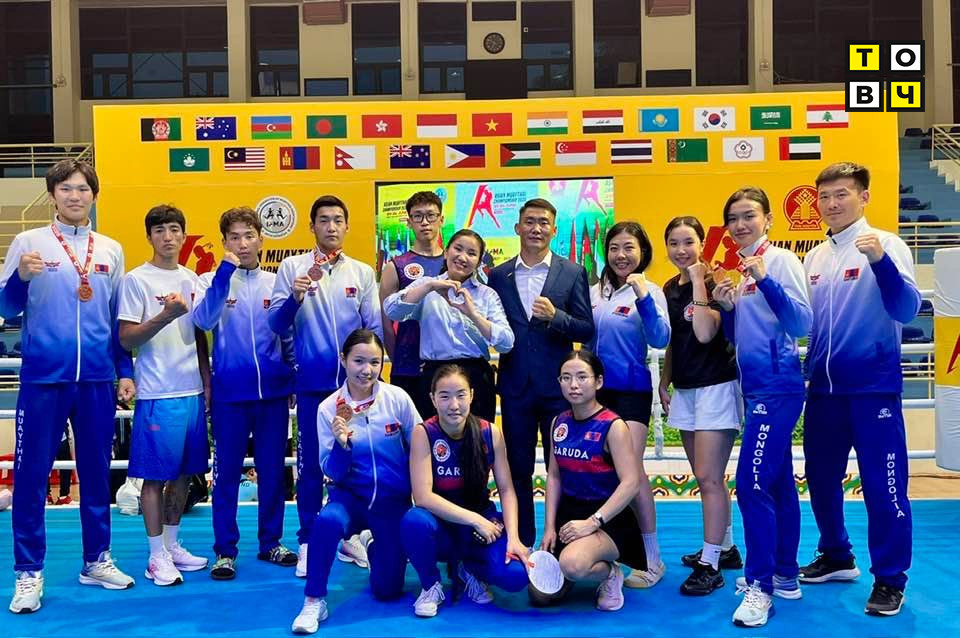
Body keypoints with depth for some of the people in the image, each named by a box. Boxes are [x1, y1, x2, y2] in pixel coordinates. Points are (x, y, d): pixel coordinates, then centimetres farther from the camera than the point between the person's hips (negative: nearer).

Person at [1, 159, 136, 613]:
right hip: (44, 378, -3)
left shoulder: (111, 250, 11)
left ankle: (97, 560, 23)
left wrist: (125, 371, 12)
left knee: (97, 473, 10)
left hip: (98, 380, 3)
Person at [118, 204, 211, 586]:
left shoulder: (192, 280, 12)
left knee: (184, 472, 11)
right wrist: (166, 315, -22)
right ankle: (157, 556, 9)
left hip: (192, 390, 6)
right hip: (158, 393, -6)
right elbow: (126, 339, -9)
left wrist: (208, 385, 14)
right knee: (156, 475, 0)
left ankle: (173, 545, 24)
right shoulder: (137, 280, -4)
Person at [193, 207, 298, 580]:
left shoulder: (275, 283, 7)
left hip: (274, 391, 2)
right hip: (230, 394, -2)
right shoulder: (212, 280, 1)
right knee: (227, 472, 4)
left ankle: (270, 542, 23)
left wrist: (296, 377, 10)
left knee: (273, 471, 10)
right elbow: (203, 320, -18)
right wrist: (225, 271, -23)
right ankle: (225, 549, 14)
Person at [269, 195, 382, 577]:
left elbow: (375, 328, 10)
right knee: (310, 463, 3)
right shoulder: (292, 267, 2)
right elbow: (276, 325, -3)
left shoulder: (362, 272, 8)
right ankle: (308, 541, 14)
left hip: (355, 382, 2)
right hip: (312, 382, -1)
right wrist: (295, 297, -20)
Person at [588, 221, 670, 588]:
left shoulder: (649, 291, -5)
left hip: (631, 390, -5)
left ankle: (652, 559, 0)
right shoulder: (594, 292, 7)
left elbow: (660, 340, -18)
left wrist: (643, 296, -26)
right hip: (597, 389, 5)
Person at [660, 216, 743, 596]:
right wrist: (664, 383, 15)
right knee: (707, 477, 15)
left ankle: (710, 564, -1)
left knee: (709, 478, -8)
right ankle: (725, 547, 28)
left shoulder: (714, 283, -11)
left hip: (715, 387, -8)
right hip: (684, 390, 8)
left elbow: (705, 333, -27)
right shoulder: (670, 288, 10)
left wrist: (699, 281, -22)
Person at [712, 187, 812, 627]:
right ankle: (784, 575, 25)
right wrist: (726, 307, -1)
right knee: (777, 482, 15)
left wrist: (766, 280, -25)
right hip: (754, 387, 8)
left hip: (778, 386, -8)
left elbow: (802, 323, -16)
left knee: (753, 482, -11)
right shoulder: (736, 268, 13)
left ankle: (761, 585, -1)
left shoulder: (781, 260, -8)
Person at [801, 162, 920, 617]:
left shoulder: (886, 244, -6)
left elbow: (906, 310, -18)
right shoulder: (814, 257, 11)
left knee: (883, 484, 0)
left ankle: (890, 579, 13)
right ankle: (836, 557, 32)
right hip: (823, 387, 6)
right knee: (821, 478, 14)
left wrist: (881, 261, -32)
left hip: (873, 387, -6)